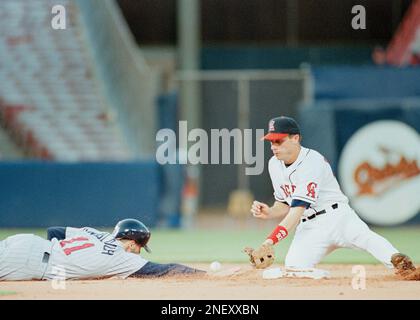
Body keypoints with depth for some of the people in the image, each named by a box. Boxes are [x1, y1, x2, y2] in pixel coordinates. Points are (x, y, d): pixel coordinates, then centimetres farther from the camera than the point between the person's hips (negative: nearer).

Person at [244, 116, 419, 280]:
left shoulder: (311, 161, -16)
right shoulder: (275, 165, 9)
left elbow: (298, 208, -23)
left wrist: (270, 241, -29)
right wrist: (268, 213, -7)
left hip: (335, 216, -6)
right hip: (308, 227, 6)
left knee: (363, 237, -37)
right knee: (294, 267, -21)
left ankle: (399, 262, -55)